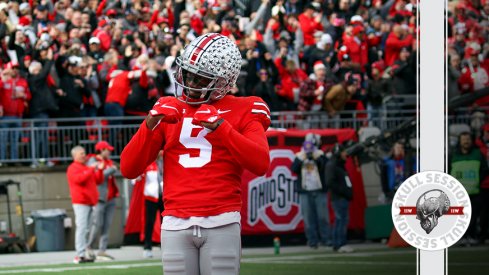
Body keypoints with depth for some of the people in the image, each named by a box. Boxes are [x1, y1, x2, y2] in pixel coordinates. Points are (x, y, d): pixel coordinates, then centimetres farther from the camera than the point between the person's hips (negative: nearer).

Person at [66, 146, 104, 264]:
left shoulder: (87, 168, 25)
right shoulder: (73, 168, -3)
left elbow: (98, 180, 22)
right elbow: (80, 178, -21)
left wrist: (100, 170, 7)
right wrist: (91, 169, -18)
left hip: (90, 202, 9)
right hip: (80, 202, -9)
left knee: (86, 229, 7)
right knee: (82, 227, -15)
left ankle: (84, 254, 8)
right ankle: (80, 255, -20)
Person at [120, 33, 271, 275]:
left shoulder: (242, 112, 6)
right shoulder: (167, 111, 14)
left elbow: (261, 164, -12)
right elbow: (128, 169, 7)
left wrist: (220, 127, -18)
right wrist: (151, 124, -5)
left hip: (221, 224, -3)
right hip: (176, 225, 3)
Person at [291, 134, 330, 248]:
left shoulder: (320, 155, 7)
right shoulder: (300, 156, 11)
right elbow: (294, 168, -3)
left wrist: (316, 157, -17)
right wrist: (301, 158, -13)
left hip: (319, 191, -1)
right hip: (305, 192, 1)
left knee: (323, 216, -3)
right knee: (308, 217, -2)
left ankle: (325, 239, 4)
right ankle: (312, 241, 2)